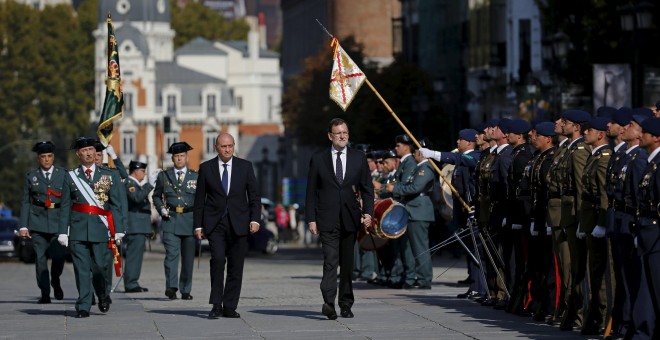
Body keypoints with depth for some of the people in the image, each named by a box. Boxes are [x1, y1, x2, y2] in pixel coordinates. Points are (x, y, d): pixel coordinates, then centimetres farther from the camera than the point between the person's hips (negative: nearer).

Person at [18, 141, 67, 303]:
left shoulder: (63, 174, 8)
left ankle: (55, 282, 21)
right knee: (40, 258, -4)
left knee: (59, 256, -9)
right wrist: (23, 226, 0)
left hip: (58, 221, 0)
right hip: (38, 222, 0)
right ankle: (45, 293, 2)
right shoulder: (31, 176, 9)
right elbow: (25, 202, 8)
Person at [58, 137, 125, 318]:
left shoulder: (108, 175, 7)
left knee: (100, 266, 0)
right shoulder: (71, 177, 6)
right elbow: (65, 207, 5)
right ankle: (83, 307, 2)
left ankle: (103, 295, 28)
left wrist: (118, 229, -3)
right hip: (78, 230, 0)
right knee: (81, 269, -1)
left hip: (100, 229, 0)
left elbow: (116, 205, 5)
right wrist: (63, 232, -2)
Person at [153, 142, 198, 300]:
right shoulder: (164, 176, 10)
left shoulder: (196, 177, 10)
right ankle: (171, 287, -23)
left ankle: (186, 290, 14)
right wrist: (162, 209, 1)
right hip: (170, 220, -1)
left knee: (188, 257, 5)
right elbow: (156, 196, 19)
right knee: (172, 254, -16)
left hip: (190, 220, 1)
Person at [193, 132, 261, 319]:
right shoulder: (206, 168, 5)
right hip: (215, 223, -1)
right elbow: (199, 199, 7)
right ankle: (216, 305, -12)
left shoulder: (245, 166, 7)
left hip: (238, 223, 1)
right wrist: (198, 225, 2)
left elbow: (254, 195, 7)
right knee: (218, 260, -17)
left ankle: (230, 307, 8)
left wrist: (255, 219, -5)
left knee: (236, 266, 1)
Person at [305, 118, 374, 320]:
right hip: (327, 220, -3)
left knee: (347, 263, 8)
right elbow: (311, 192, 4)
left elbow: (367, 188, 10)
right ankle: (328, 302, -27)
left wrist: (368, 212, -4)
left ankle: (346, 305, 17)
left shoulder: (359, 158, 9)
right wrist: (311, 219, -3)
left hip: (350, 219, 3)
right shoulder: (318, 159, 5)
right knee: (330, 261, -16)